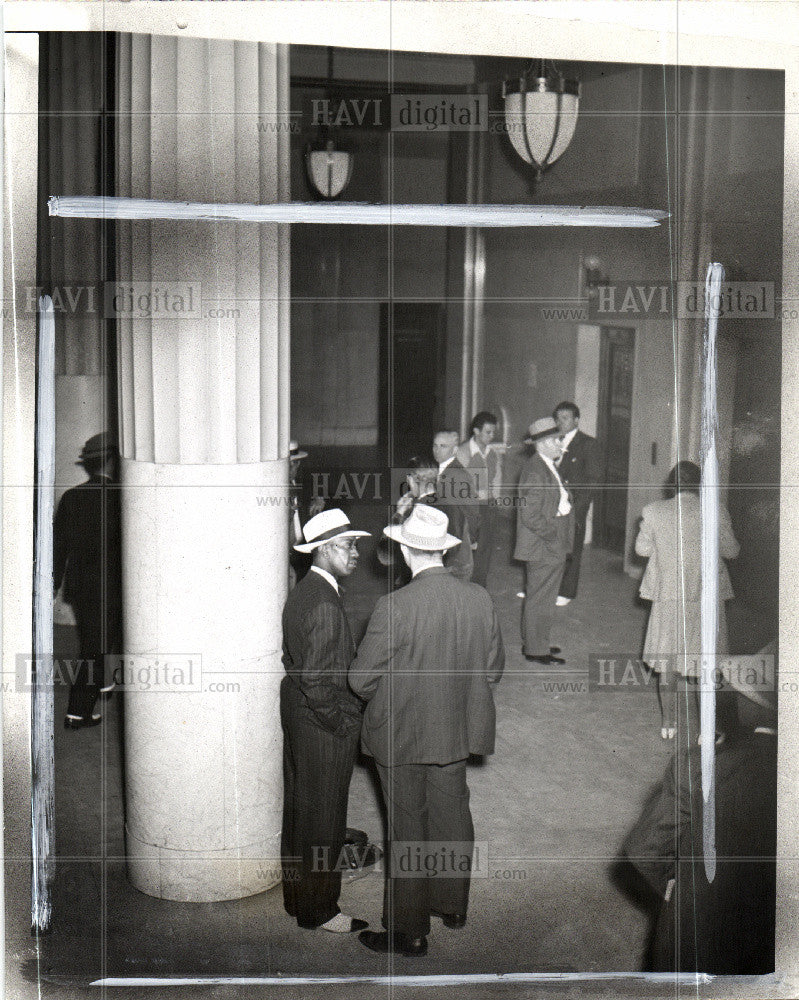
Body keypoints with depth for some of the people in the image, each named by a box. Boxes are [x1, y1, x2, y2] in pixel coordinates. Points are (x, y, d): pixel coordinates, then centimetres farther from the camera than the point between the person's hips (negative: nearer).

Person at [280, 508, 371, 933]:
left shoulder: (302, 592, 7)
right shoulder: (325, 605, -24)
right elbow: (316, 678, -27)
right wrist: (341, 723, -15)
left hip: (296, 713, 10)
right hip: (322, 727, -10)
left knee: (299, 807, 20)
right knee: (322, 818, 3)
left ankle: (296, 896, 35)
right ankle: (318, 910, 17)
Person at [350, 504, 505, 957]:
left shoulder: (395, 607, -24)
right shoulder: (479, 599, -9)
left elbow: (361, 679, -16)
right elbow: (493, 668, 3)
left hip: (402, 734, -5)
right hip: (458, 732, 5)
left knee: (409, 832, 8)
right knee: (453, 816, 22)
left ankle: (410, 932, 19)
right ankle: (452, 903, 41)